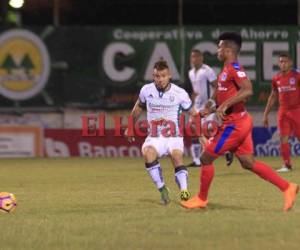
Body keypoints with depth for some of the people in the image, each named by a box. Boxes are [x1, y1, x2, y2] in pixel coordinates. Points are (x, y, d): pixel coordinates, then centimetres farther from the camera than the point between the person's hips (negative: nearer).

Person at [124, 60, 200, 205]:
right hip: (155, 137, 1)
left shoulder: (179, 93, -6)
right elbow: (138, 107, 21)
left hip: (174, 136, -1)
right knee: (148, 153, -30)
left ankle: (184, 191, -29)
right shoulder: (146, 90, 0)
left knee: (177, 156, -30)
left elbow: (193, 114, 3)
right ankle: (162, 189, -21)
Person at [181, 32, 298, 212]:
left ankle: (201, 199, 13)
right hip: (239, 122, 10)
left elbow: (248, 90, -30)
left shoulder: (234, 68, -16)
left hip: (235, 125, -10)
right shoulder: (228, 69, 15)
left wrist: (225, 104, -31)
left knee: (206, 158, -1)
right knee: (248, 162, 9)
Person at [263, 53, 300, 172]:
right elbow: (273, 96, 17)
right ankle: (287, 164, 3)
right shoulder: (276, 79, 6)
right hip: (283, 111, 4)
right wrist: (266, 114, 16)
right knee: (283, 138, -3)